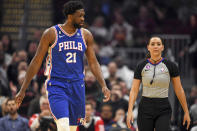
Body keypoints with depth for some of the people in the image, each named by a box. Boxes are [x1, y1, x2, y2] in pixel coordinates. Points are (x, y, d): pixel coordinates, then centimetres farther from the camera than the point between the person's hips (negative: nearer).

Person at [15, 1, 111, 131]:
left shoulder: (86, 36, 5)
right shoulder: (51, 34, -6)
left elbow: (93, 63, 9)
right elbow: (36, 61, -1)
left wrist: (104, 85, -5)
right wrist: (23, 90, -2)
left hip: (77, 86, 5)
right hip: (56, 85, -5)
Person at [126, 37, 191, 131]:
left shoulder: (170, 66, 0)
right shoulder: (141, 66, 2)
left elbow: (179, 90, 4)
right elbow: (134, 90, 0)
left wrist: (186, 112, 5)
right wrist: (130, 111, -12)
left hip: (163, 110, -1)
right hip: (145, 109, 1)